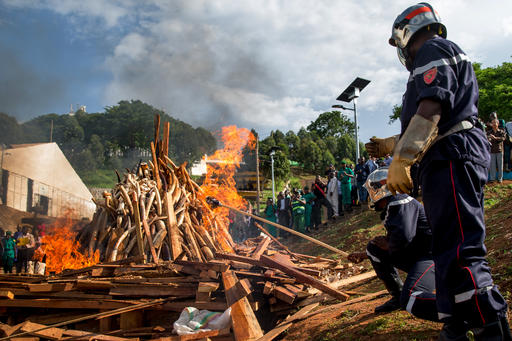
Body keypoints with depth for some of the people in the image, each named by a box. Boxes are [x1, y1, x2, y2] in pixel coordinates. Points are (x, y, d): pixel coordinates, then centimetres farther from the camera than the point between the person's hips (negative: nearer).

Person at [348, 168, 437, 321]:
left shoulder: (401, 203, -13)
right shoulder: (390, 210, 18)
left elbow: (404, 236, -29)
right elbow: (391, 246, 27)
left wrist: (388, 245, -7)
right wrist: (363, 255, 33)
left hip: (430, 255, -10)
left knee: (410, 301, -30)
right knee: (374, 248, 12)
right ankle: (398, 297, 16)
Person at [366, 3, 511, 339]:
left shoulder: (432, 50, -1)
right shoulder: (447, 56, 31)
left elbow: (431, 110, -18)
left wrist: (401, 160, -22)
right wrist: (392, 145, 35)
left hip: (452, 158, -11)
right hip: (448, 161, 11)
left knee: (459, 252, -17)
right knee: (448, 249, 12)